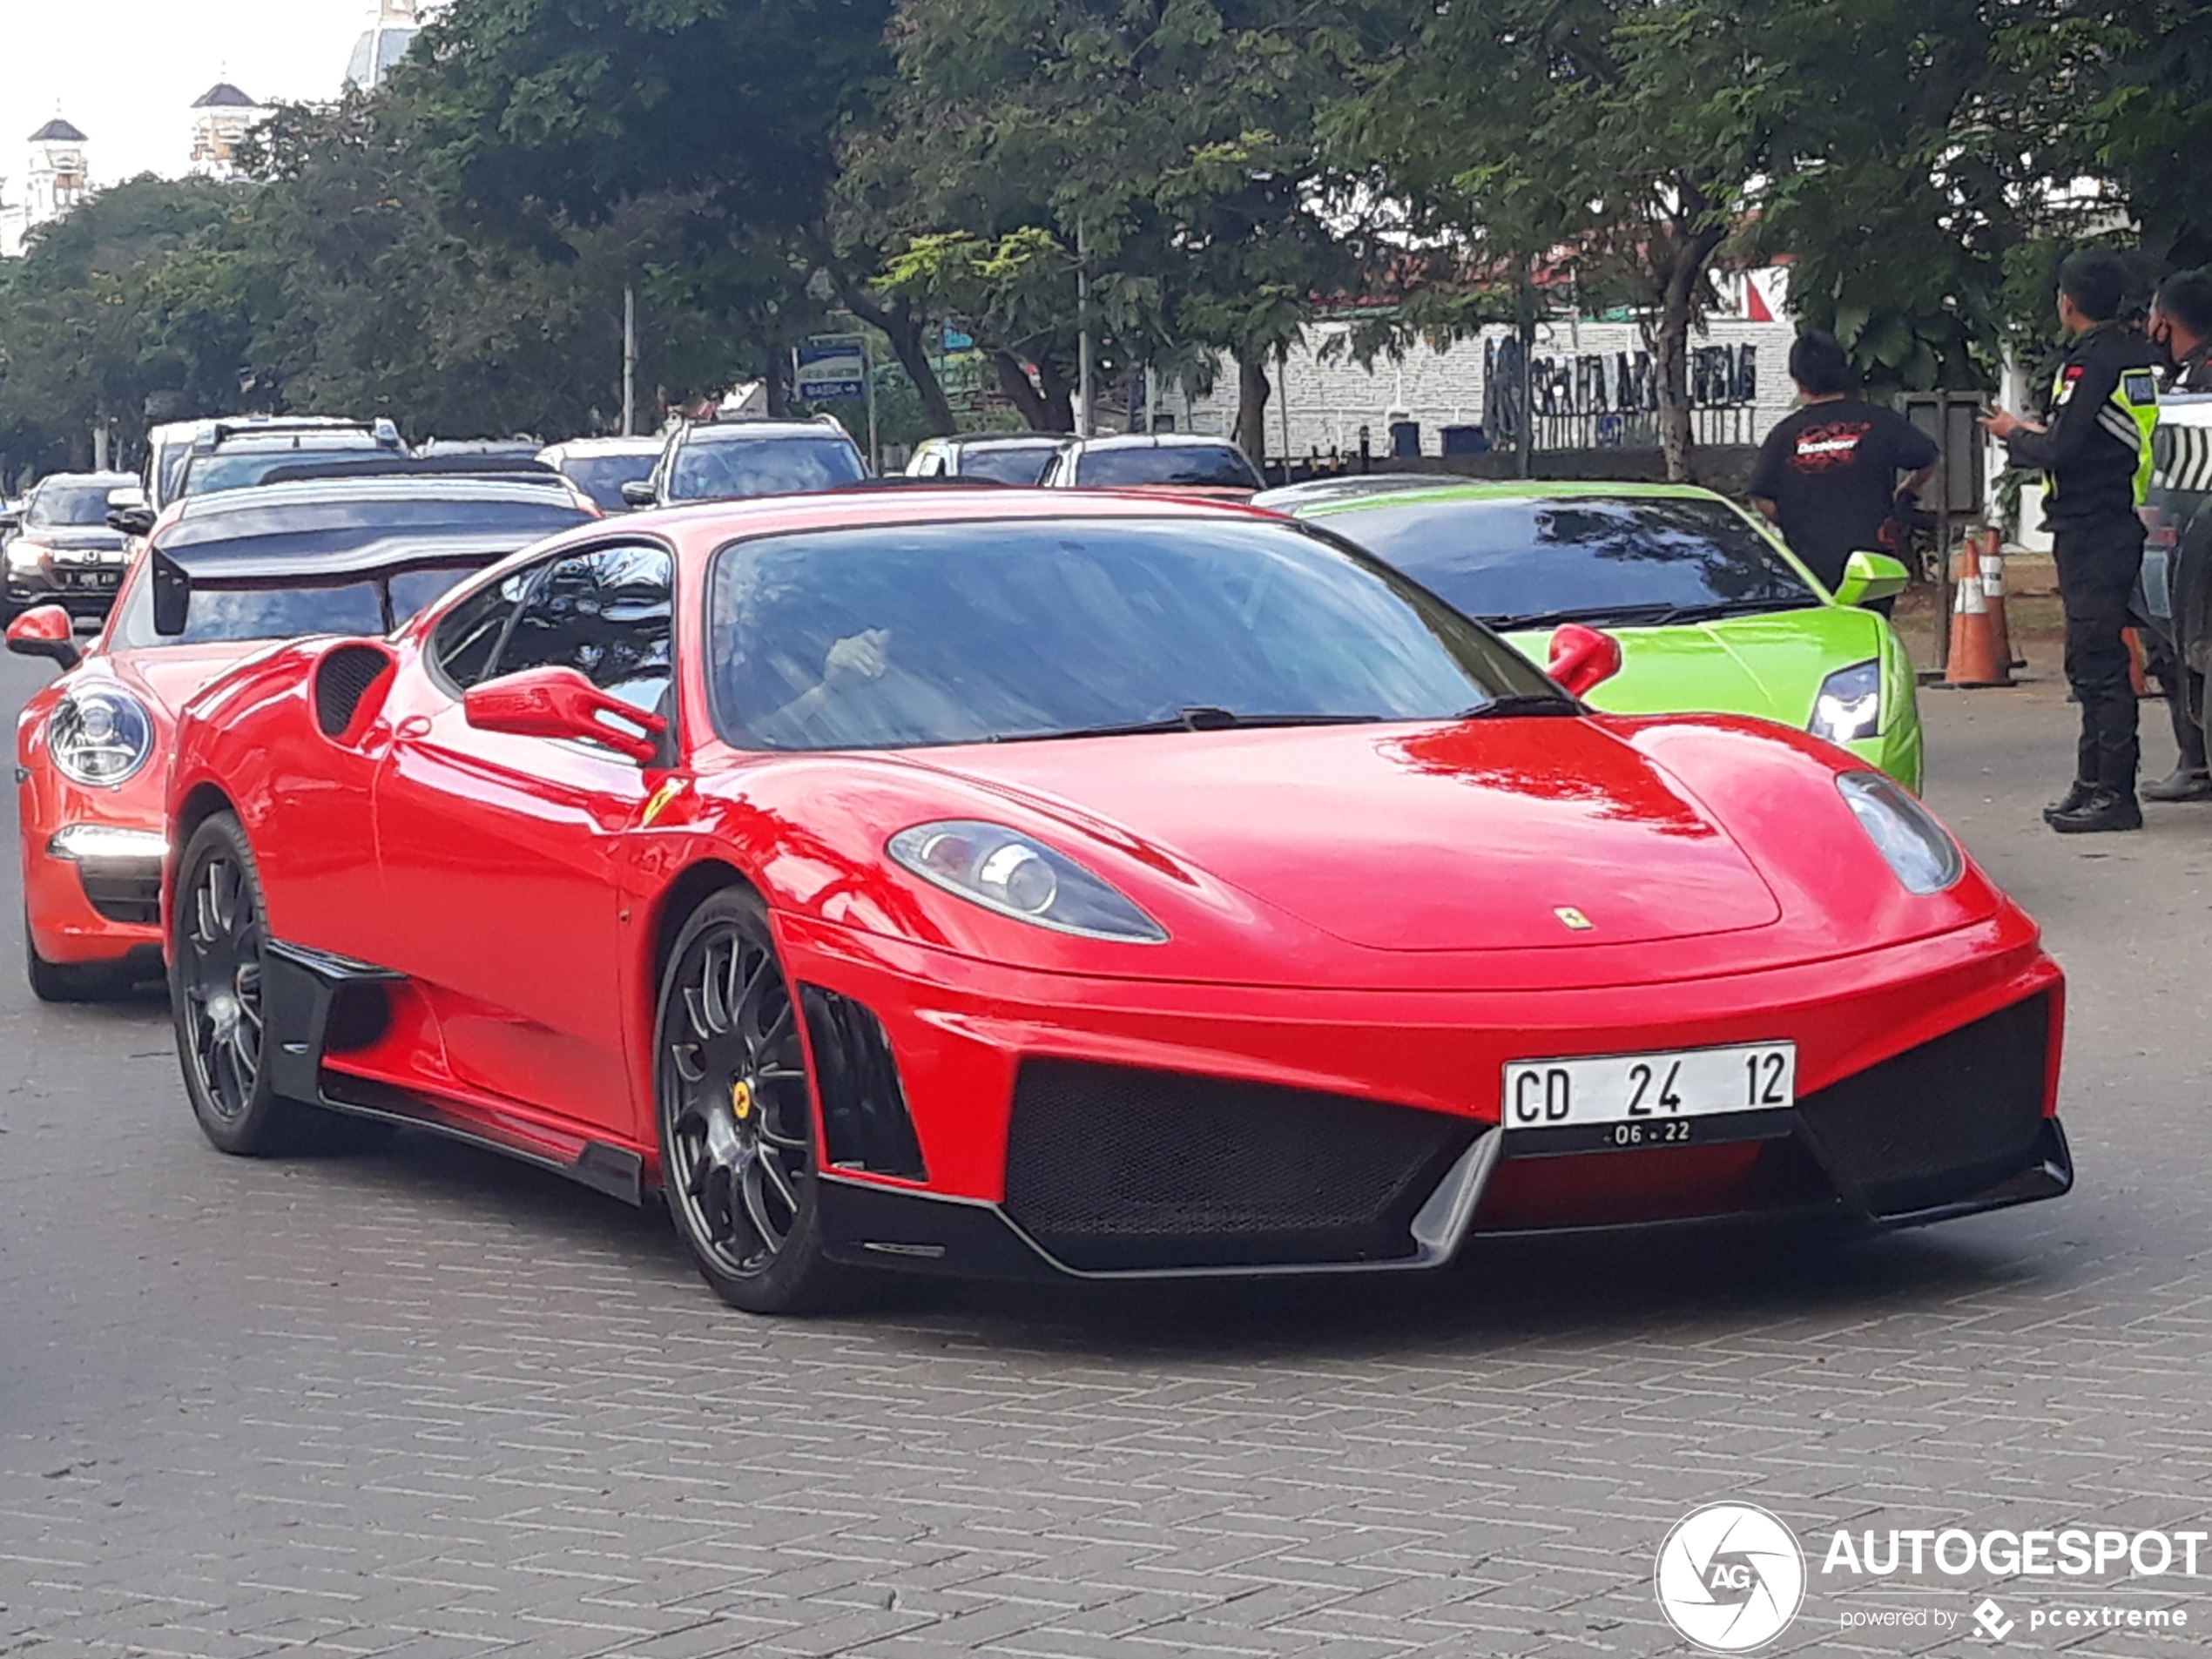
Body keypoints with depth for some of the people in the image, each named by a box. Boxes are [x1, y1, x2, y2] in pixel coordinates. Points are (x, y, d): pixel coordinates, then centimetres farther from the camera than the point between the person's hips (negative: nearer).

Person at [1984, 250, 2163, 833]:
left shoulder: (2090, 363, -15)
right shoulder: (2141, 357, 13)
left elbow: (2061, 450, -20)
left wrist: (2014, 436, -1)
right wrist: (2039, 434, 19)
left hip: (2090, 530, -10)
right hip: (2125, 521, 10)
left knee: (2097, 660, -8)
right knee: (2093, 660, 15)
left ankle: (2114, 792, -9)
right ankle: (2094, 784, 20)